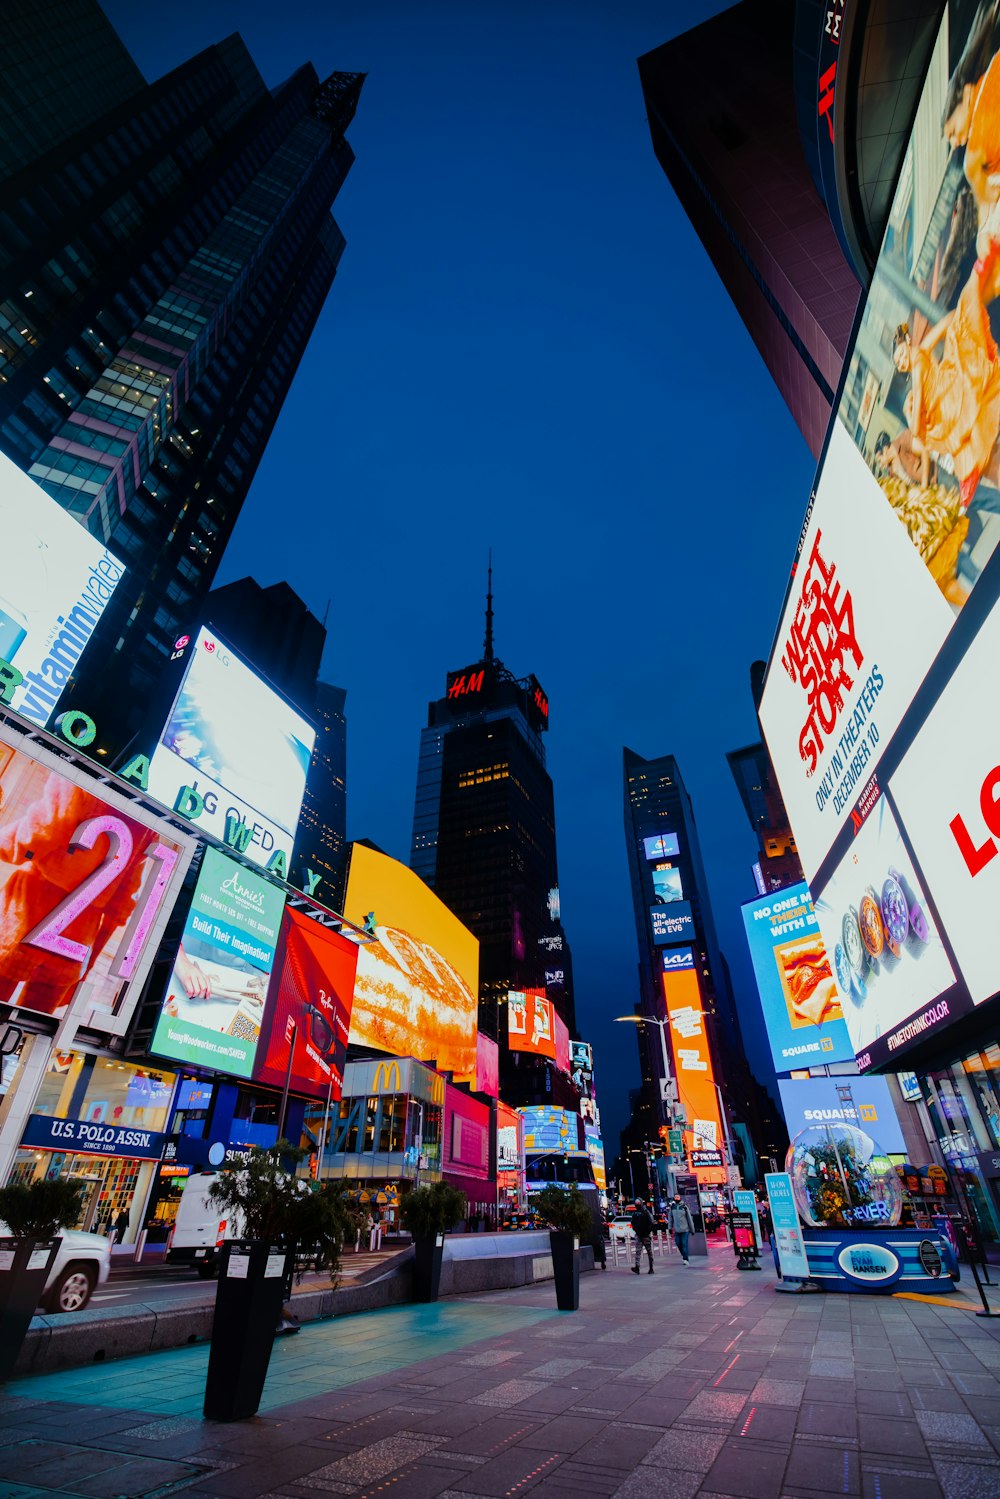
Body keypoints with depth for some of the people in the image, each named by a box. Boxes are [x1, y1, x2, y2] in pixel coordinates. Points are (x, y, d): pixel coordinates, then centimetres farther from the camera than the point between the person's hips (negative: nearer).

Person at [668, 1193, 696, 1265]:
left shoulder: (684, 1206, -5)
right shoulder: (672, 1206, 2)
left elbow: (689, 1218, 0)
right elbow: (670, 1217, 6)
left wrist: (692, 1229, 2)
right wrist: (670, 1227, 3)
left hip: (685, 1229, -3)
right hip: (676, 1229, 3)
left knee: (684, 1244, -4)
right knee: (678, 1243, 7)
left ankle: (685, 1259, 7)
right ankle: (684, 1255, 31)